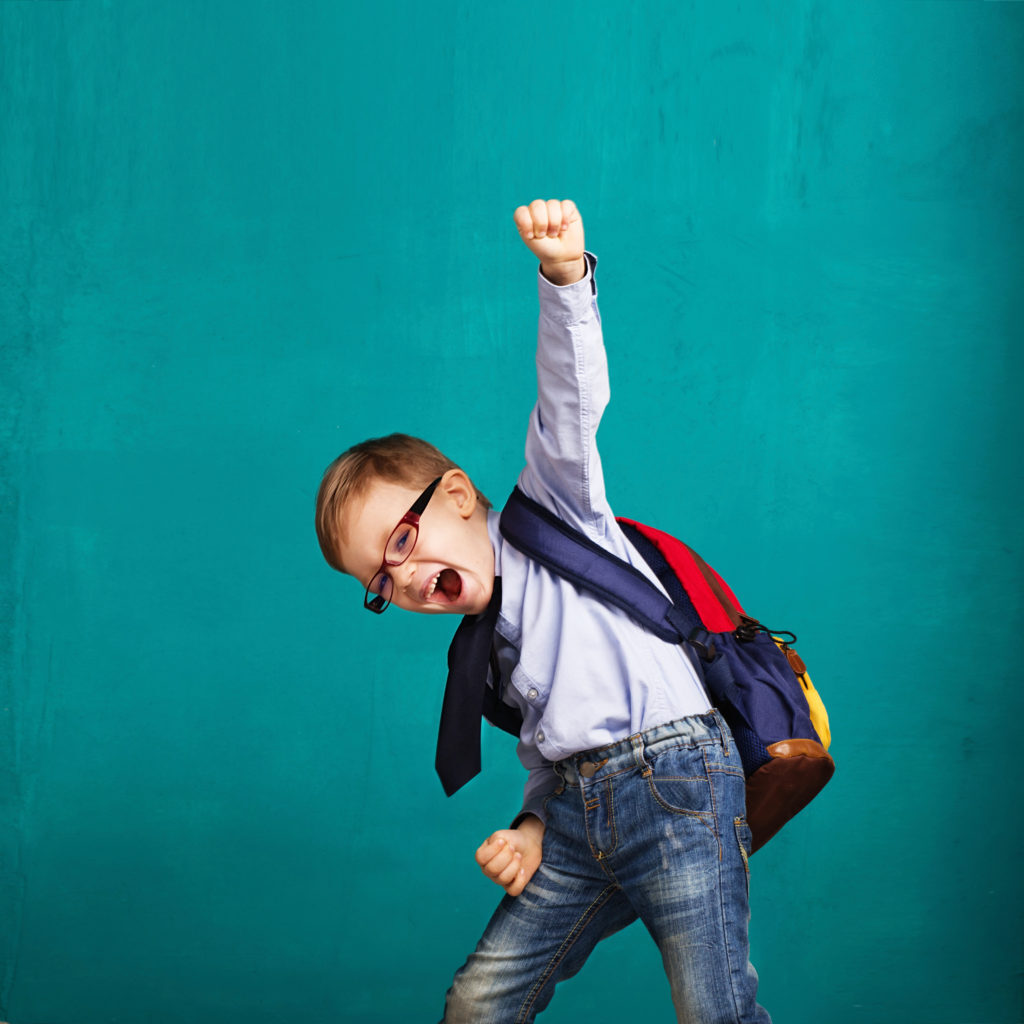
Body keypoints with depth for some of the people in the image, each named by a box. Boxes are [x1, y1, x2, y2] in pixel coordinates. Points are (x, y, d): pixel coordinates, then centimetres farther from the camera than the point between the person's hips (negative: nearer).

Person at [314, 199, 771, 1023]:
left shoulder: (549, 507, 6)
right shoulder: (485, 646, 23)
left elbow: (573, 398, -8)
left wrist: (565, 278, -24)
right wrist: (533, 827, 5)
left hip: (673, 778, -7)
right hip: (577, 809, 7)